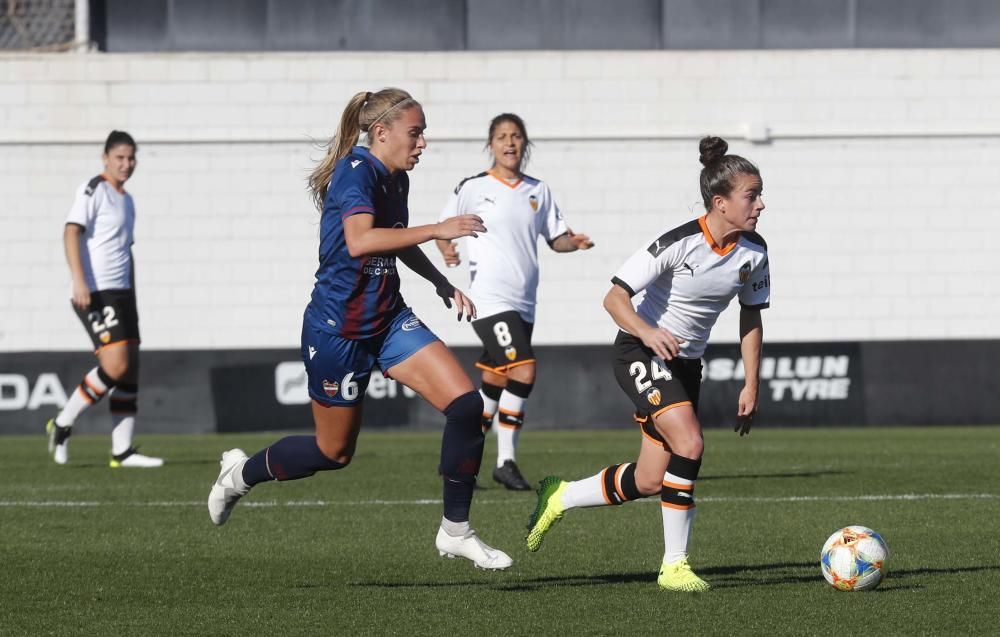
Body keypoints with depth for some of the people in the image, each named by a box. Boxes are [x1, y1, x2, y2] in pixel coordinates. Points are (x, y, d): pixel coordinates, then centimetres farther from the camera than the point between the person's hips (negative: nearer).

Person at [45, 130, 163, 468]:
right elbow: (71, 232, -17)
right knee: (115, 365, -18)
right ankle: (62, 424, -3)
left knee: (130, 369, 4)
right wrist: (79, 281, -28)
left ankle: (122, 451, 6)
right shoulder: (93, 190, -6)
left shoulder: (127, 200, 21)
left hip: (121, 292, 9)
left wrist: (132, 298, 26)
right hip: (95, 294, -9)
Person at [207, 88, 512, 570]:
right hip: (337, 330, -8)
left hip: (388, 321, 8)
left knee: (466, 404, -10)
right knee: (335, 452, 8)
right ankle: (241, 473, 36)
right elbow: (360, 241, -39)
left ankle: (455, 531, 0)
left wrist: (442, 284, 18)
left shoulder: (395, 179, 6)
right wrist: (437, 231, -38)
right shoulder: (356, 172, -20)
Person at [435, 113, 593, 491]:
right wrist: (447, 250, -17)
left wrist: (574, 242, -5)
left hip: (523, 304, 6)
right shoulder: (473, 188, -1)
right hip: (490, 299, -6)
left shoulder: (538, 191, 12)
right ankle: (506, 461, -12)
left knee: (495, 384, 8)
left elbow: (555, 238, 16)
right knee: (524, 370, -20)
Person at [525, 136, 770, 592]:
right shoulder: (679, 243, -23)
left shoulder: (753, 253, -6)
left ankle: (559, 498, 29)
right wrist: (648, 333, -41)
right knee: (689, 444, -27)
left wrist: (751, 386, 4)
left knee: (650, 481, 3)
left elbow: (751, 318, 8)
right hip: (641, 354, -7)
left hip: (685, 364, 7)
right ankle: (674, 566, -14)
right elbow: (615, 297, -23)